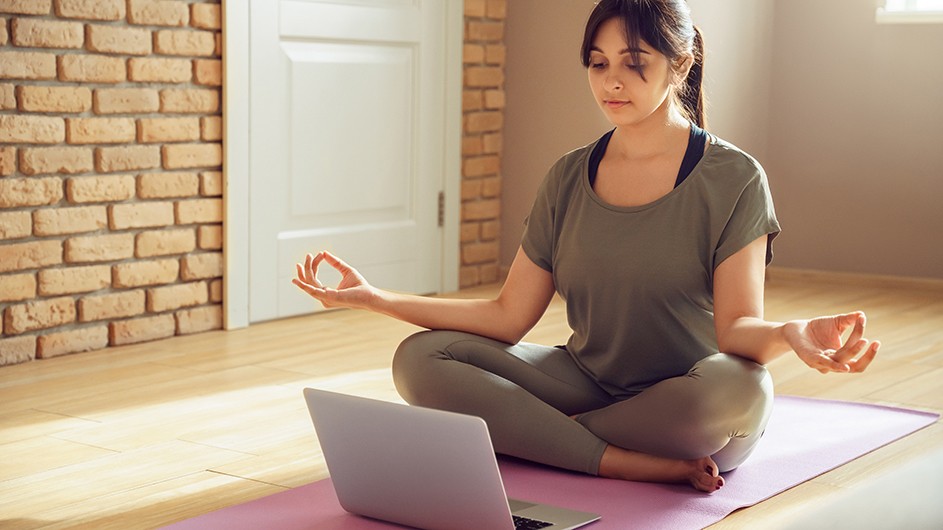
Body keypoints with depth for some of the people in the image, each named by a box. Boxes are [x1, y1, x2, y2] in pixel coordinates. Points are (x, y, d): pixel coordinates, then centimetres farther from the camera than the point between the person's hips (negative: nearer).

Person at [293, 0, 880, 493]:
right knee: (421, 360, -17)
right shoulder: (569, 178, 6)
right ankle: (645, 466, -25)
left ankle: (527, 432, -17)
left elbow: (737, 327, -16)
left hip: (688, 404, -3)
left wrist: (790, 334, -40)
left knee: (741, 387, -39)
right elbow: (509, 317, 2)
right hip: (589, 380, 4)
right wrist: (376, 298, -6)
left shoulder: (733, 178, -6)